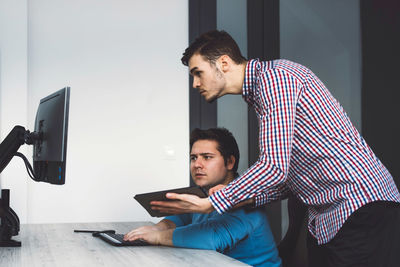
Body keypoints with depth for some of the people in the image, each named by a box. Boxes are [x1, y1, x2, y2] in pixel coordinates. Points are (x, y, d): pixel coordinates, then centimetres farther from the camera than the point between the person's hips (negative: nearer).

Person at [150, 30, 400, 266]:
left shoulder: (272, 75, -12)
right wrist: (244, 199, 7)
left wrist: (208, 203, -16)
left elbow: (275, 167, -21)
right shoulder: (258, 92, 19)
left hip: (361, 208, -10)